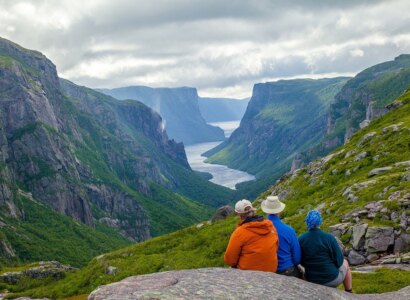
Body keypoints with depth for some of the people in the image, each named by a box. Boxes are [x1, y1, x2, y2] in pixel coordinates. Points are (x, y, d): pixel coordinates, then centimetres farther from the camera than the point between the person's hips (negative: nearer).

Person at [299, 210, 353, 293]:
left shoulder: (300, 239, -12)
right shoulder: (329, 238, -21)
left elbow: (302, 262, 1)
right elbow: (339, 260, -12)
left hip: (312, 280, 3)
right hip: (331, 278, -3)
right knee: (345, 263, 31)